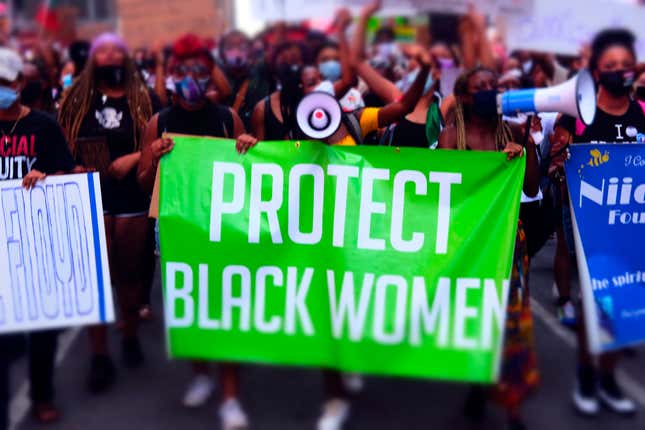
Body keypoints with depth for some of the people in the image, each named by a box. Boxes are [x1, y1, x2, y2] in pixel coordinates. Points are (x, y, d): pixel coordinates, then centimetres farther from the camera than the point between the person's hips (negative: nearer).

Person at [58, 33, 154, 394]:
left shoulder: (141, 98, 5)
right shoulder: (78, 97, 7)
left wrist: (133, 157, -14)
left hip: (132, 196, 0)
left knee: (129, 272, 12)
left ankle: (131, 337, 30)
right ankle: (100, 355, 7)